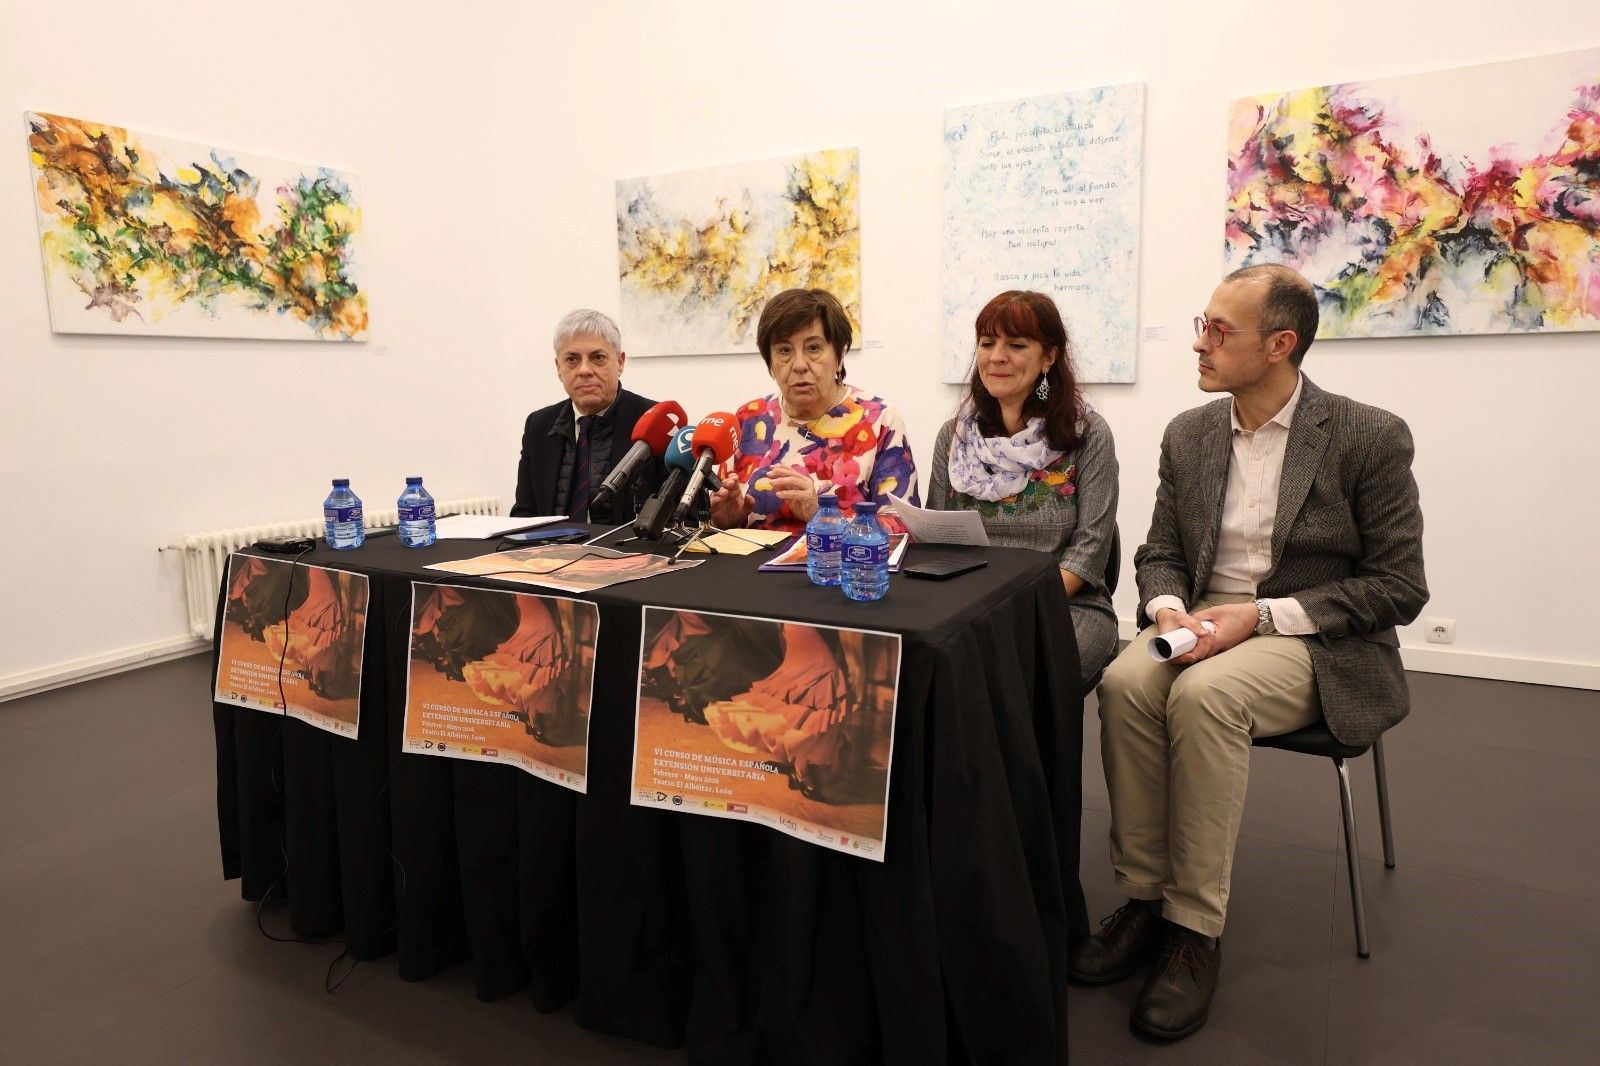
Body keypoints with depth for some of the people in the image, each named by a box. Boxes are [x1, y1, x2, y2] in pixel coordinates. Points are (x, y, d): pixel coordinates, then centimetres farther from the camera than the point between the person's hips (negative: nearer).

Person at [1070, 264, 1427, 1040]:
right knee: (1125, 681, -28)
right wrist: (1170, 611, -12)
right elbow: (1159, 555, 12)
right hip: (1204, 625, 4)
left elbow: (1399, 587, -8)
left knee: (1204, 693, -34)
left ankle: (1194, 930, -19)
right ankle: (1144, 898, -13)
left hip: (1317, 642, -4)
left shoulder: (1369, 438, -7)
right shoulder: (1188, 434, 7)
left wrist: (1260, 615, -19)